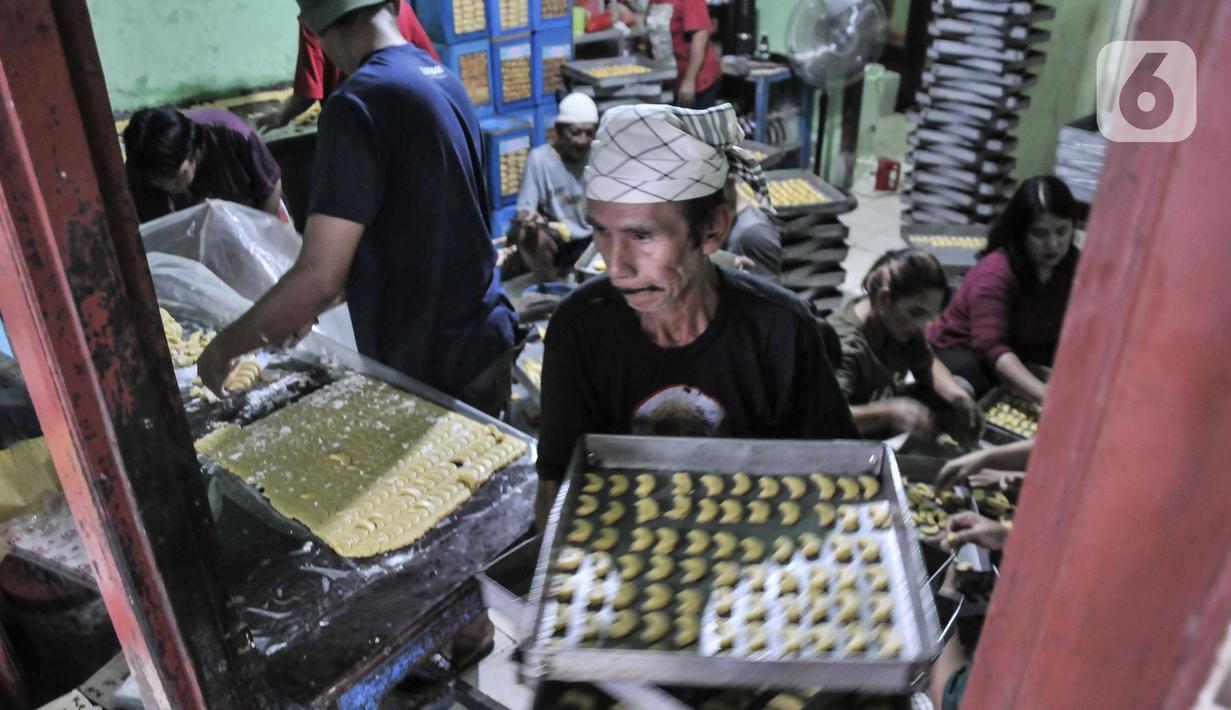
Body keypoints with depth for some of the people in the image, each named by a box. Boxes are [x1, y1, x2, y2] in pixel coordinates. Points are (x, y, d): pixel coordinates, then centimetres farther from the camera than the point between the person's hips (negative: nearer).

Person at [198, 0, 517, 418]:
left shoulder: (358, 103, -20)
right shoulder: (445, 82, 7)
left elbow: (319, 278, -24)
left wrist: (224, 346, -7)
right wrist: (309, 306, 20)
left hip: (437, 372, -8)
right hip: (487, 344, 8)